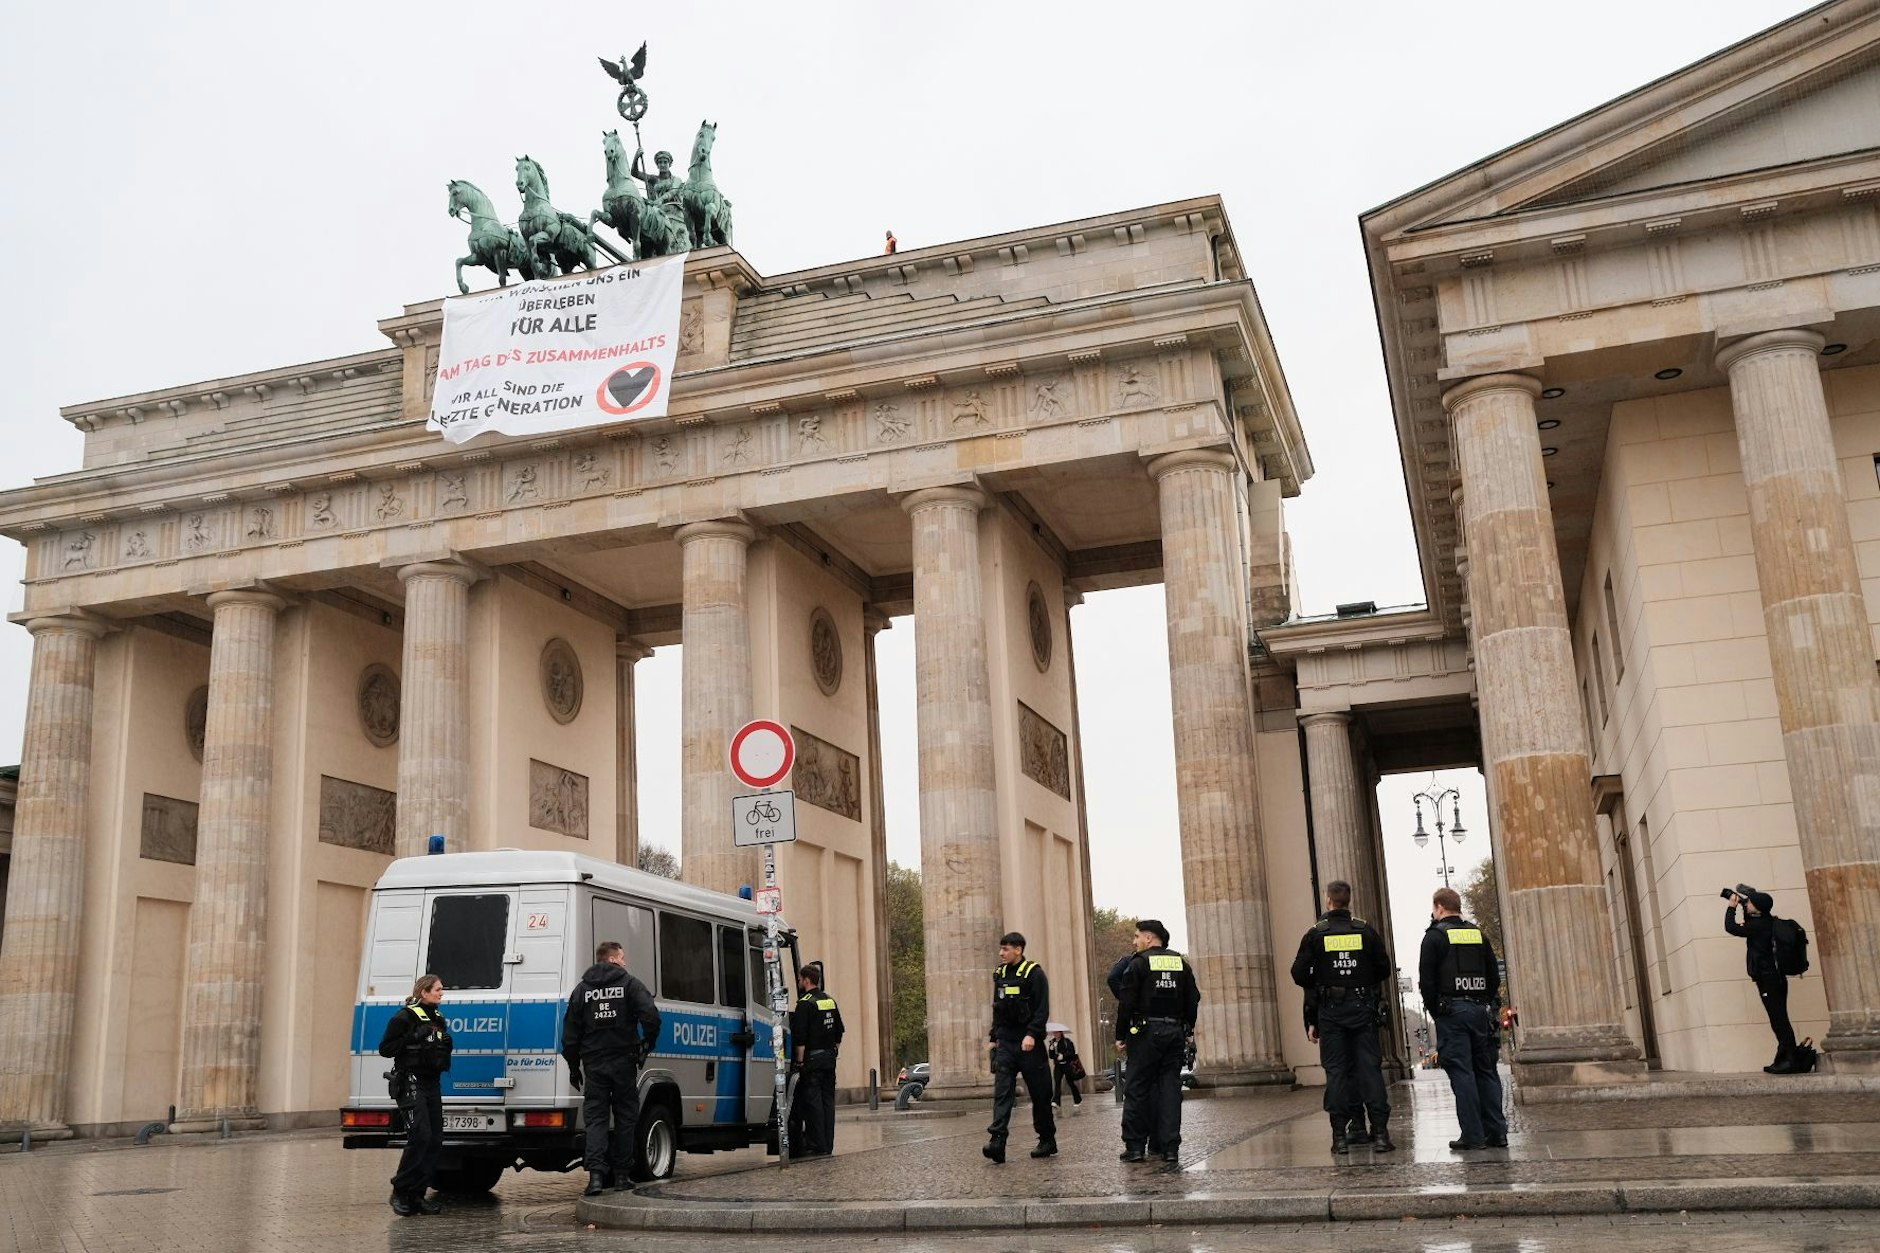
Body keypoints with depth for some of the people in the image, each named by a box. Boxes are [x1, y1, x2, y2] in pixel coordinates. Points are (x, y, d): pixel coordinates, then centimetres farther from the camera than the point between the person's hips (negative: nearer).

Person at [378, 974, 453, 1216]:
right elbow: (385, 1048, -10)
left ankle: (417, 1195, 9)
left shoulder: (438, 1018, 18)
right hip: (410, 1083, -8)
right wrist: (413, 1039, -18)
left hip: (432, 1083, 8)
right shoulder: (405, 1017, -6)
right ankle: (400, 1192, -5)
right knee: (420, 1136, -18)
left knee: (435, 1139, 2)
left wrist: (446, 1045, 7)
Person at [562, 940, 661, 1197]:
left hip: (593, 1065, 2)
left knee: (595, 1118, 2)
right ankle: (621, 1175, 12)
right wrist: (648, 1043, 2)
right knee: (625, 1118, 9)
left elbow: (570, 1033, 8)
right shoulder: (629, 984, -2)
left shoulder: (582, 989, 8)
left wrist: (574, 1067, 14)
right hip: (623, 1061, -2)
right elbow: (651, 1015, -16)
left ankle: (596, 1174, -13)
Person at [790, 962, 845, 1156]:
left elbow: (800, 1037, -16)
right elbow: (839, 1032, 19)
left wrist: (800, 1061, -12)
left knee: (813, 1100, -6)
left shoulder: (805, 1003, -12)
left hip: (812, 1059, -8)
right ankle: (828, 1145, 11)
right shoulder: (830, 1001, 13)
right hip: (829, 1058, 8)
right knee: (828, 1100, 9)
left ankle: (817, 1146, -7)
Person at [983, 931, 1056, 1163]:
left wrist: (1032, 1034, -23)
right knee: (1002, 1091, -9)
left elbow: (1042, 1009, -13)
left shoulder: (1034, 974, -7)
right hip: (1005, 1043, 5)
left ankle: (1048, 1141, 17)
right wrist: (993, 1037, 17)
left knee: (1040, 1093, 5)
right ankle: (997, 1140, -18)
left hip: (1028, 1043, -5)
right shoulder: (1000, 974, 12)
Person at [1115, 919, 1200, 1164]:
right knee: (1170, 1088, 6)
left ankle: (1134, 1146, 1)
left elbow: (1126, 1003, -9)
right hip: (1175, 1032, 5)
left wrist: (1121, 1035, -3)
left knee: (1136, 1089, 2)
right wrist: (1187, 1031, 15)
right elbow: (1193, 1000, 10)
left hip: (1146, 1032, -4)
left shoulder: (1139, 963, -5)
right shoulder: (1181, 963, 10)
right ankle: (1171, 1147, 3)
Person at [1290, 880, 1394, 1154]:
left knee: (1336, 1071, 3)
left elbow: (1299, 974, -5)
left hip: (1330, 1011, -1)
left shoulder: (1315, 934, -4)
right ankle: (1380, 1130, -1)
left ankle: (1340, 1135, 2)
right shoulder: (1366, 931, 1)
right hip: (1363, 1008, 1)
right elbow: (1384, 969, 4)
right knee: (1370, 1067, 3)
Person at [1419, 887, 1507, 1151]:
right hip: (1480, 1010, 5)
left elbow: (1427, 980, -9)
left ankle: (1473, 1135, -7)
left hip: (1451, 1012, -5)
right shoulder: (1479, 934, 13)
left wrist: (1434, 1010, 1)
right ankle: (1496, 1132, 7)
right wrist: (1484, 1004, 15)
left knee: (1461, 1073, -5)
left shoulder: (1435, 936, -4)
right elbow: (1494, 976, 14)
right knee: (1486, 1071, 9)